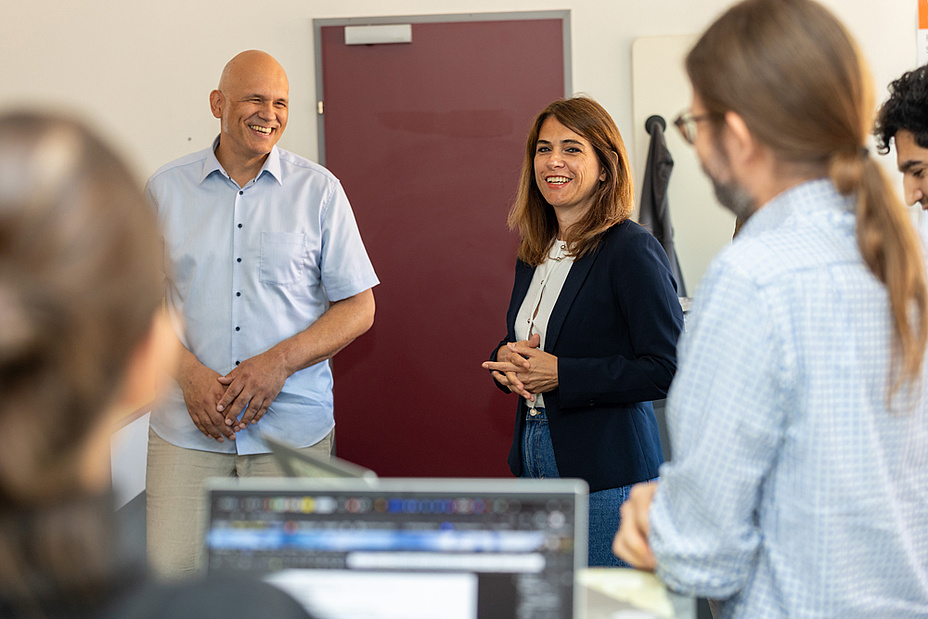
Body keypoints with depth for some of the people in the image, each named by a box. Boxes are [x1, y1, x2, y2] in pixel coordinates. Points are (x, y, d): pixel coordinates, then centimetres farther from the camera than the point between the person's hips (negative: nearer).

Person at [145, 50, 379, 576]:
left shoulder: (318, 190, 4)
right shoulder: (166, 189, 7)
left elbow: (359, 307, 3)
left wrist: (280, 361, -11)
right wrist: (189, 373, -9)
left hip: (294, 426, -1)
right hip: (188, 428, 1)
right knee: (172, 570, -3)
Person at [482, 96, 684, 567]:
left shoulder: (632, 251, -12)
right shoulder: (534, 254, 12)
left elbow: (667, 367, -17)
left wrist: (560, 373, -18)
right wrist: (507, 361, -2)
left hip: (608, 477, -7)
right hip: (534, 461, 7)